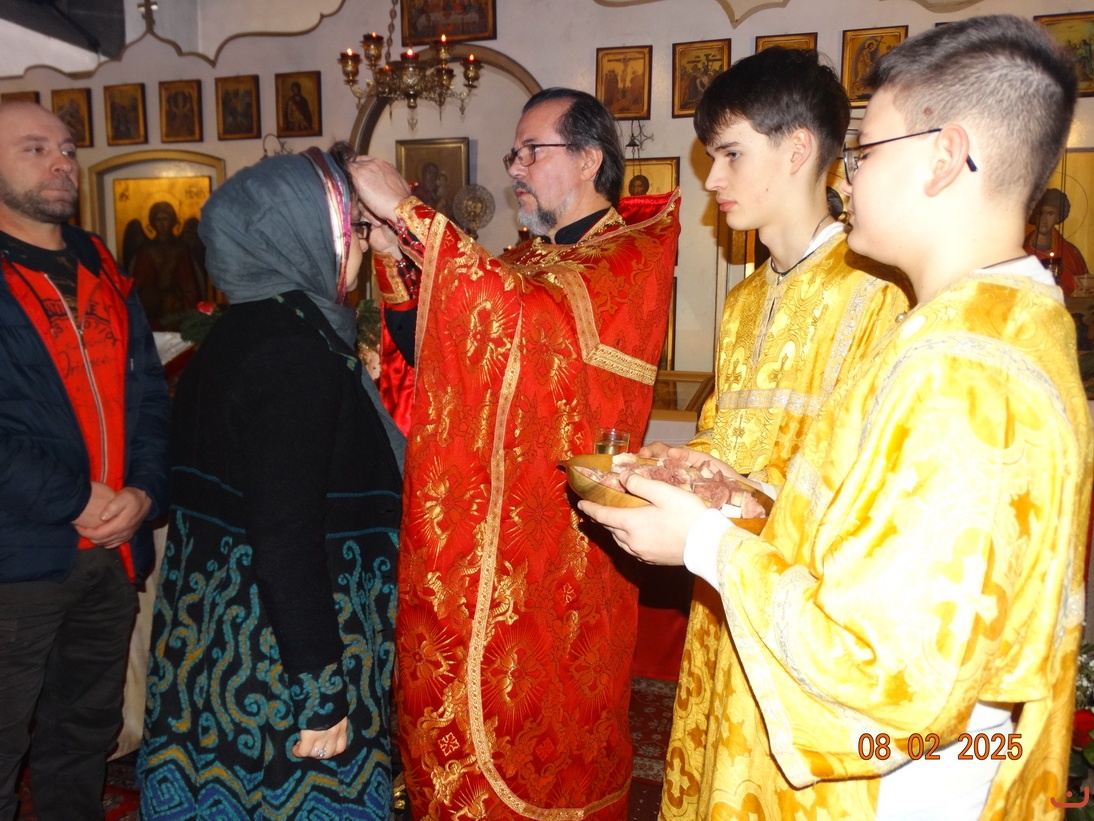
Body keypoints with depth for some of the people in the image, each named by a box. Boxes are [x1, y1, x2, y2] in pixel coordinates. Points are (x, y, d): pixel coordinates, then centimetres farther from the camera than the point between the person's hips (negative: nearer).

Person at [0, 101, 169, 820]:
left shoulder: (106, 275, 12)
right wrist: (78, 501, -17)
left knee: (87, 736, 19)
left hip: (114, 554, 5)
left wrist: (144, 493, -6)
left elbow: (149, 397, 9)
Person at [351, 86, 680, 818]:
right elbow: (437, 358, 8)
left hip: (554, 561, -6)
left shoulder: (636, 257, -6)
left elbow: (528, 321, -25)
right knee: (454, 759, 12)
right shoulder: (525, 262, 16)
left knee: (537, 753, 6)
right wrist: (392, 256, -4)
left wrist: (407, 211, -21)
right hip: (470, 558, 6)